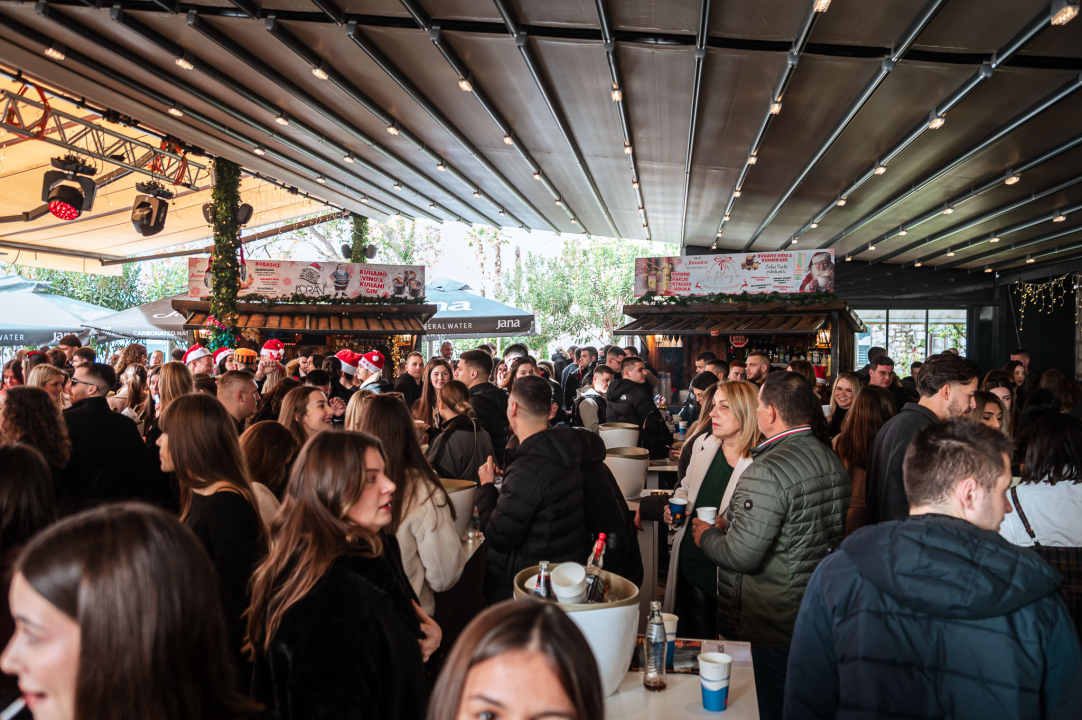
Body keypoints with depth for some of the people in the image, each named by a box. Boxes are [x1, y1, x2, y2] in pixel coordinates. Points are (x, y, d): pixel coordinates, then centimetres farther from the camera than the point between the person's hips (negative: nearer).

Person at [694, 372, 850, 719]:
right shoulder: (832, 460, 4)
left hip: (767, 631, -9)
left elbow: (741, 556, -27)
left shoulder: (768, 471, -26)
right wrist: (730, 521, 12)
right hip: (817, 621, 9)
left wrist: (707, 535, -6)